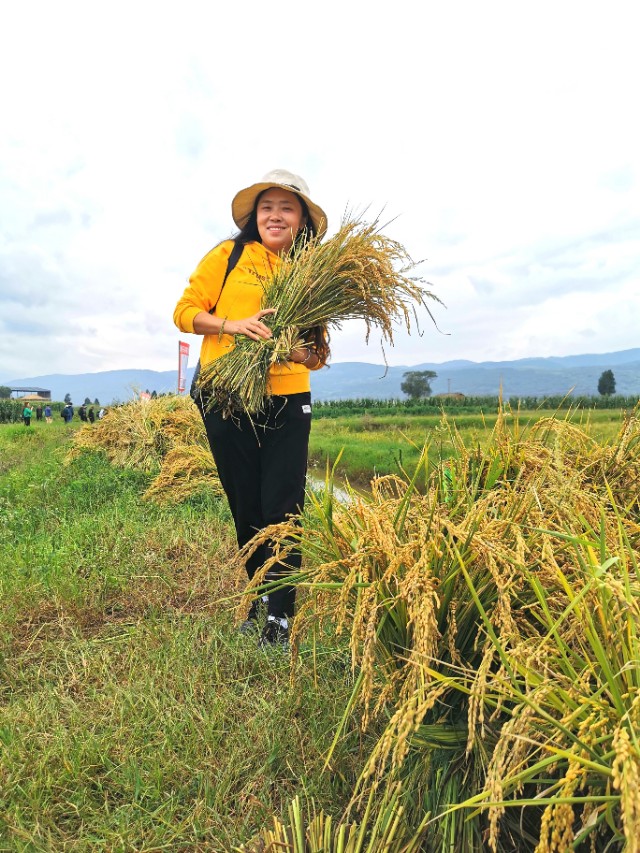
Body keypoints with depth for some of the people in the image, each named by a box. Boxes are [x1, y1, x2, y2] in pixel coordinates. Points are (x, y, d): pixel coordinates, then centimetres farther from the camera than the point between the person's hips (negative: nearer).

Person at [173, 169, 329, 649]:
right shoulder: (228, 255, 4)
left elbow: (319, 352, 9)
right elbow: (185, 311, 2)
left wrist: (303, 351, -14)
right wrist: (231, 324, -15)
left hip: (288, 405, 1)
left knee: (282, 511, -3)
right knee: (247, 511, 10)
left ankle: (280, 619, 12)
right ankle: (261, 601, 31)